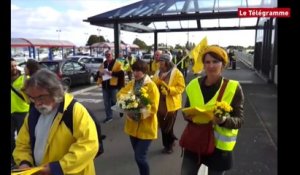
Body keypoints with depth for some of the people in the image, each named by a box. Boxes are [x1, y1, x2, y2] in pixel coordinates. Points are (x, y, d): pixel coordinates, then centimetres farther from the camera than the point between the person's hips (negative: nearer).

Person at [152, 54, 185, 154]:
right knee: (162, 125, 14)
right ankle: (171, 140, 37)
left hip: (171, 104, -6)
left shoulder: (176, 73, -9)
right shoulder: (158, 72, 10)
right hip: (160, 103, 6)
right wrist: (159, 79, -15)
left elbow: (181, 87, -13)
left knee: (168, 126, 2)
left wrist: (169, 90, -25)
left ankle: (168, 145, 23)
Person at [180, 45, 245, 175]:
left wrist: (224, 120, -31)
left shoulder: (233, 88, -12)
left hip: (219, 145, -2)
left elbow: (240, 120, -10)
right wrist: (188, 115, -15)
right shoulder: (194, 85, -3)